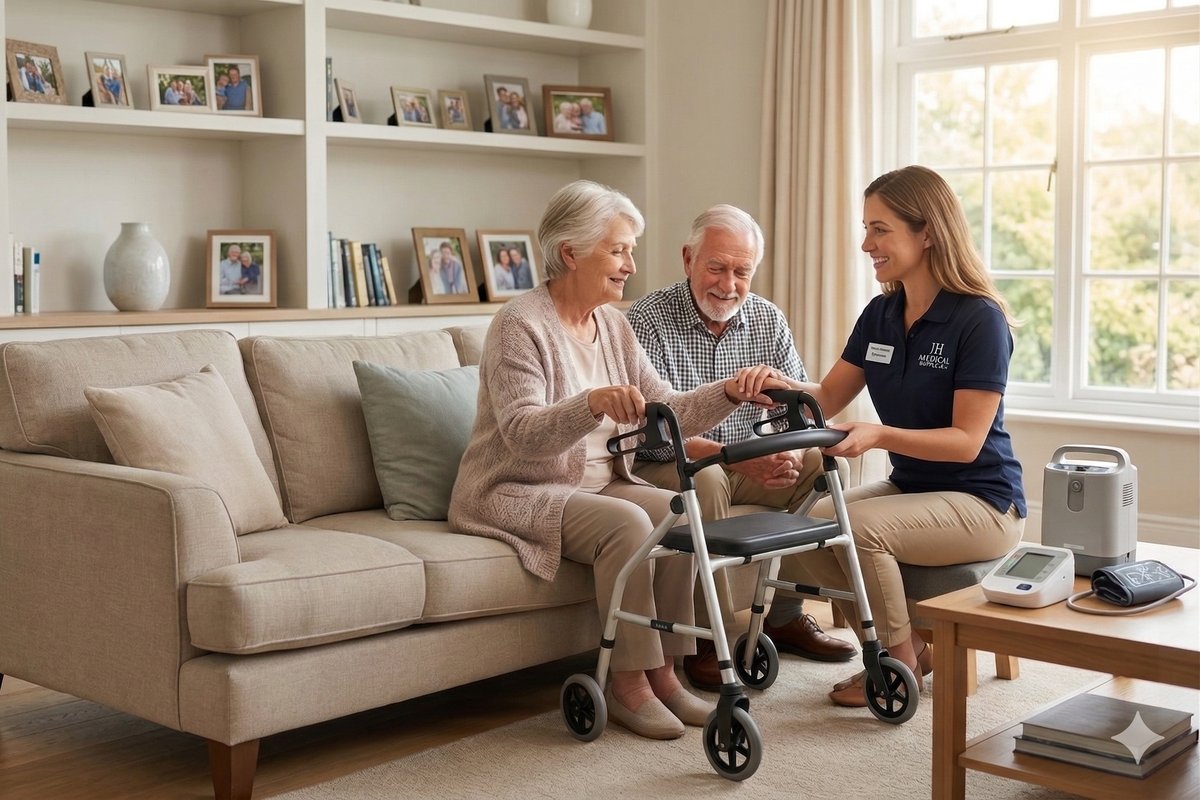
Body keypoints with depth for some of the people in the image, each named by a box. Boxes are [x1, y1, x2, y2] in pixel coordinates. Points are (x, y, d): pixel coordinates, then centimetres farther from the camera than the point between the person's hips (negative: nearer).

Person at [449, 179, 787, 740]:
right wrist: (592, 403, -44)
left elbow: (667, 414, 3)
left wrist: (729, 393, -14)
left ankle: (662, 672, -9)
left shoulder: (612, 325, 8)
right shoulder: (521, 325, -15)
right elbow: (522, 435, -27)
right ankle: (628, 684, -17)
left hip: (594, 481, 7)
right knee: (626, 523, -30)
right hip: (516, 492, -7)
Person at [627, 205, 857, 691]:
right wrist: (738, 459, -34)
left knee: (821, 464, -14)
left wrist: (792, 451, -26)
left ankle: (786, 616, -1)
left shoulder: (768, 321, 3)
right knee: (705, 478, -36)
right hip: (663, 468, -6)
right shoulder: (648, 321, -14)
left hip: (749, 466, 6)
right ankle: (707, 636, -25)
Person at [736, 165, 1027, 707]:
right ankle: (910, 647, 4)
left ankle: (901, 667, -6)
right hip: (910, 487, 7)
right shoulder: (880, 315, 4)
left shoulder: (979, 319, -17)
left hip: (981, 501, -7)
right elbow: (827, 398, 7)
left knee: (859, 527, -29)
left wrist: (879, 435, -34)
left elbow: (966, 441, -20)